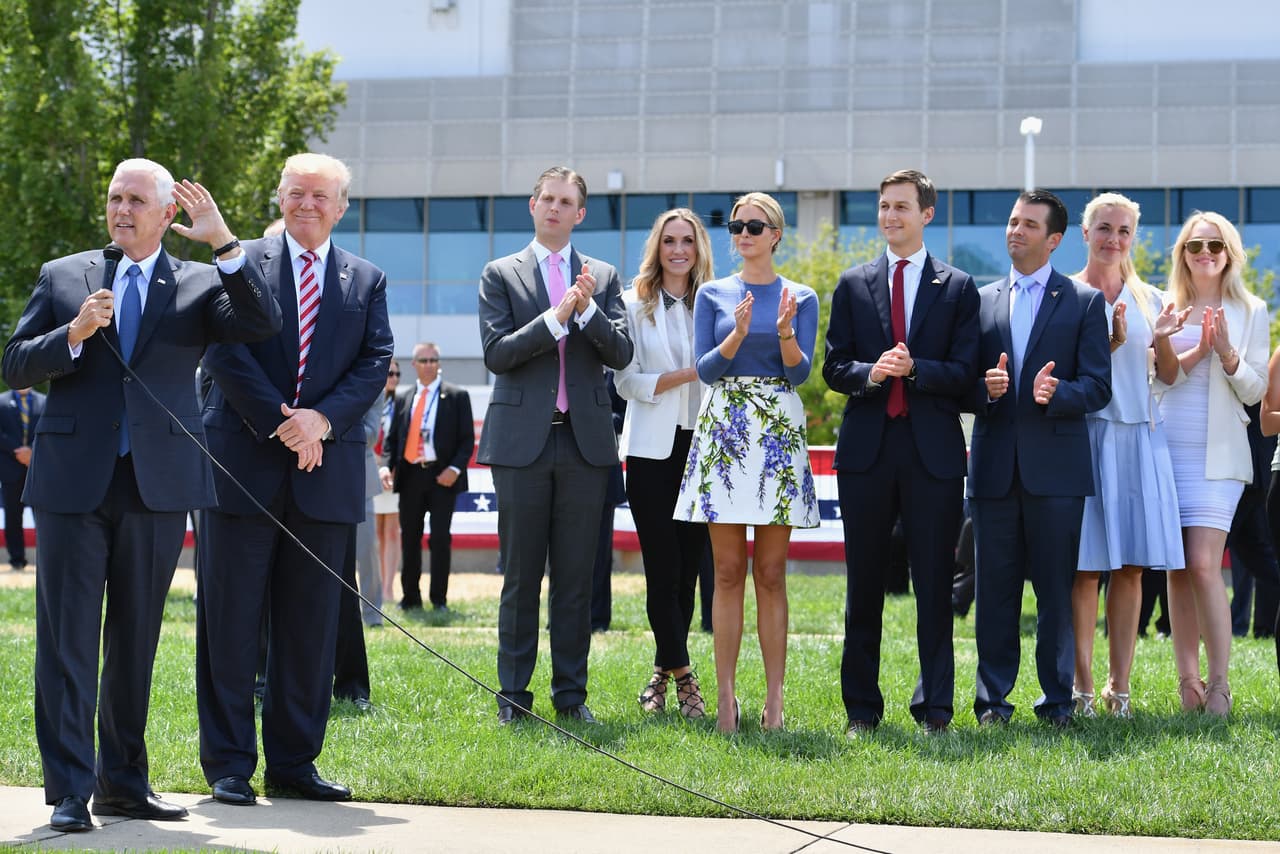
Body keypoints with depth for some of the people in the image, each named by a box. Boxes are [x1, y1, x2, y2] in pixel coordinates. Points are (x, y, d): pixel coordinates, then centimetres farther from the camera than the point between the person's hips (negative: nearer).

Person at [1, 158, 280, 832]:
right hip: (74, 480, -1)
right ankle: (70, 791, -2)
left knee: (136, 639, 9)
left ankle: (123, 782, 19)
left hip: (158, 485, 1)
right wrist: (73, 335, -12)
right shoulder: (62, 277, 10)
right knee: (67, 638, -4)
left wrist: (224, 242, -17)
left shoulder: (200, 285, 8)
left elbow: (263, 322, -9)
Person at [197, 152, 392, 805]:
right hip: (245, 464, -3)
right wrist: (280, 423, -13)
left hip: (326, 470, 3)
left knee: (311, 623, 6)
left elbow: (376, 362, 4)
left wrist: (323, 419, -12)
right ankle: (228, 763, 6)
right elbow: (225, 351, -5)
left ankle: (294, 762, 14)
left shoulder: (367, 281, 13)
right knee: (230, 617, -1)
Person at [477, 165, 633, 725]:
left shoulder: (604, 277, 12)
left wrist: (588, 309, -13)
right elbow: (496, 353, -6)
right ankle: (513, 695, 8)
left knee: (576, 576, 5)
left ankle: (572, 694, 11)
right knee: (520, 575, 2)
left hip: (585, 441, 2)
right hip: (521, 440, -2)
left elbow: (621, 354, 2)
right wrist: (557, 317, -16)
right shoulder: (501, 274, 5)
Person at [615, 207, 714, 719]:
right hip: (652, 450, -2)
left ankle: (662, 675, 15)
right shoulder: (635, 306, 4)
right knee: (663, 570, -6)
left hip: (702, 447, 3)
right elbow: (628, 381, -4)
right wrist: (688, 375, -14)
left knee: (689, 568, 4)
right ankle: (683, 677, -2)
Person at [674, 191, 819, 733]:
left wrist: (785, 330, -21)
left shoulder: (800, 298, 6)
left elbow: (800, 372, -3)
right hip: (723, 432, 0)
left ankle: (774, 698, 4)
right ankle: (725, 696, 3)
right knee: (728, 572, 0)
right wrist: (737, 334, -18)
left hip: (779, 435, 0)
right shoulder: (713, 294, 8)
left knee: (771, 575, 1)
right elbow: (705, 368, -1)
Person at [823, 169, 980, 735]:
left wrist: (914, 369, -18)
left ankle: (935, 708, 8)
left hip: (934, 451, -2)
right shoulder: (853, 285, 11)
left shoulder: (958, 288, 5)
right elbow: (834, 366, 7)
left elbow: (964, 374, -1)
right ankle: (861, 707, 14)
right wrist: (870, 373, -13)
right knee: (863, 584, 6)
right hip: (866, 449, 2)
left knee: (934, 583, 1)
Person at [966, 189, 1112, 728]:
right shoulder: (982, 300, 13)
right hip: (994, 465, 2)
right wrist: (984, 388, -10)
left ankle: (1057, 702, 8)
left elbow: (1097, 386, -1)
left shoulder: (1085, 301, 5)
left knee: (1056, 588, 0)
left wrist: (1057, 392, -20)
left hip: (1056, 466, -2)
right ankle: (993, 698, 11)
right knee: (995, 588, 5)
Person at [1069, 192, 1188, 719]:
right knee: (1085, 566, -5)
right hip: (1085, 434, -4)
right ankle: (1082, 685, 0)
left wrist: (1161, 339, -9)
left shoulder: (1148, 299, 13)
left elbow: (1169, 376, 10)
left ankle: (1119, 686, 7)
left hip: (1139, 438, 4)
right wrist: (1111, 341, -20)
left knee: (1131, 567, 2)